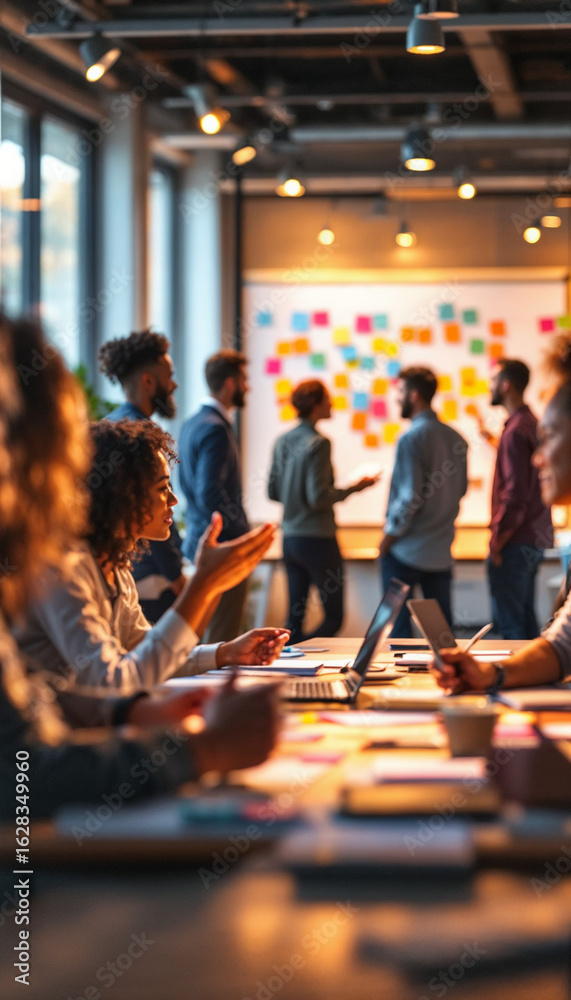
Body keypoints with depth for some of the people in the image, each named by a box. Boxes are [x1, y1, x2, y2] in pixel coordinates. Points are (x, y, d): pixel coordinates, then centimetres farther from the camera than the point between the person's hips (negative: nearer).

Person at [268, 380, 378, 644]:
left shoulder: (282, 441, 7)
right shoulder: (318, 443, -15)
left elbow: (273, 492, 12)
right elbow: (319, 497, -19)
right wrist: (353, 489, -6)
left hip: (290, 539, 8)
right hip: (317, 538, -8)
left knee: (295, 616, 11)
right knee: (333, 617, 0)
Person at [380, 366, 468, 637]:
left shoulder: (412, 438, -15)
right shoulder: (455, 438, 6)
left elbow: (410, 497, -18)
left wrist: (387, 539, -7)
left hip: (405, 553, -6)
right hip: (441, 552, 6)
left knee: (398, 628, 1)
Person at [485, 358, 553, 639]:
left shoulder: (515, 431, -16)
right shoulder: (533, 424, 12)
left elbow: (516, 493, -21)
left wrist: (498, 540, -15)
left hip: (516, 542, -10)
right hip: (536, 539, 10)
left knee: (508, 622, -6)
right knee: (526, 619, 13)